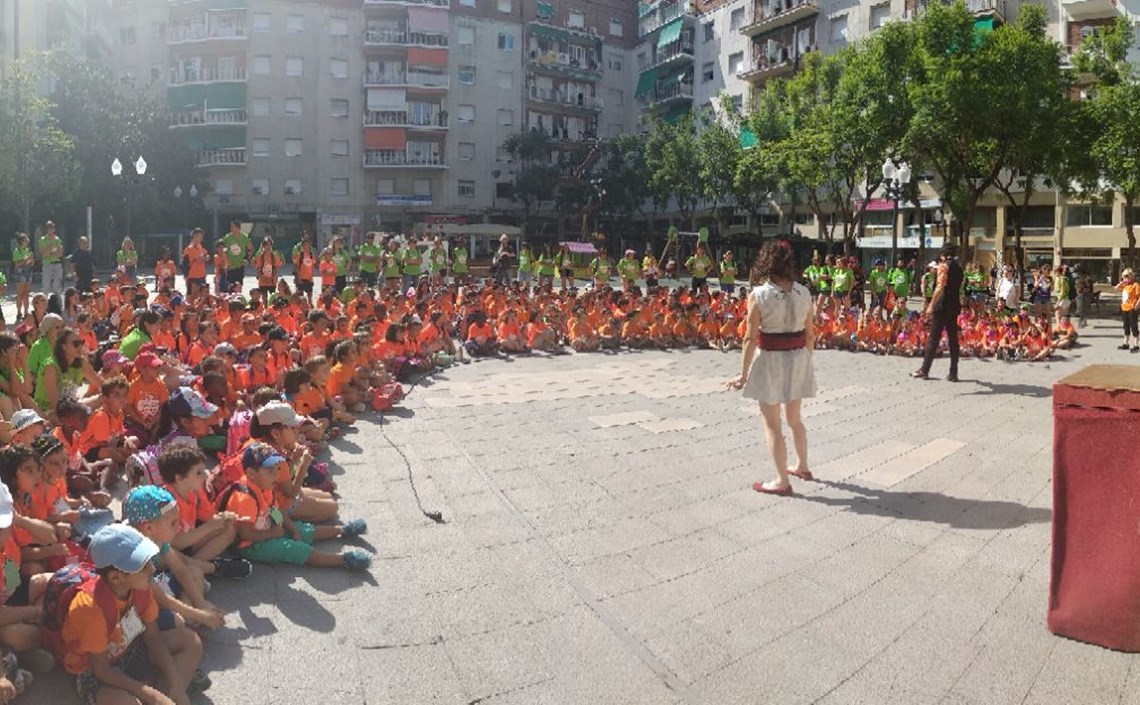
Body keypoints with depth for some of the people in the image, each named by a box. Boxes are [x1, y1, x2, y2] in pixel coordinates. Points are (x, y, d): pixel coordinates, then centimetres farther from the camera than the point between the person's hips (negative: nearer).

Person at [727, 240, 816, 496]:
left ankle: (782, 481, 12)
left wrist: (743, 373, -8)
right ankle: (802, 466, 40)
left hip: (770, 361, -5)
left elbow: (751, 338, -15)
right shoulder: (803, 292, -2)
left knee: (772, 424, 7)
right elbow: (810, 334, 4)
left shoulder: (758, 295, -15)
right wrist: (806, 361, 18)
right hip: (797, 359, 5)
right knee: (794, 418, 24)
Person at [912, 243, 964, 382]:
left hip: (943, 306, -7)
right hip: (955, 306, 7)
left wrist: (931, 305, -21)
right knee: (953, 339, 8)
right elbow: (959, 288, 18)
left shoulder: (943, 266, -9)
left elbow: (940, 287, -19)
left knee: (934, 338, -2)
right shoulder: (958, 267, 14)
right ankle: (953, 373, 9)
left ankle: (924, 370, 1)